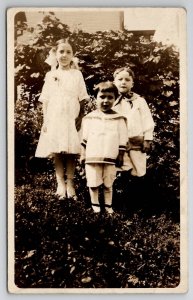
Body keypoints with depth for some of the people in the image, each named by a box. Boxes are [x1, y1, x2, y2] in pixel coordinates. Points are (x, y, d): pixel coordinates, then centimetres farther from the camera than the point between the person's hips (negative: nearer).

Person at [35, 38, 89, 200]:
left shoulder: (77, 74, 7)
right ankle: (60, 183, 6)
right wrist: (45, 120, 0)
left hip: (72, 118, -1)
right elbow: (45, 100, 7)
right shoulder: (51, 75, 9)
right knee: (56, 152, 0)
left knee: (71, 151, -1)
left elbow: (82, 100, 5)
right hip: (54, 118, 1)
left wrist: (80, 117, -5)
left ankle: (70, 183, 6)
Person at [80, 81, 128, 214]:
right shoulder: (90, 118, 2)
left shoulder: (119, 119, 1)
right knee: (93, 183, 5)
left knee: (108, 184, 8)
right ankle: (95, 204, 21)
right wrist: (83, 154, 6)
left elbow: (122, 139, 4)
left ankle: (108, 205, 21)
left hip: (110, 158, 0)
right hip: (92, 157, 0)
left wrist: (120, 155, 2)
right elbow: (84, 138, 7)